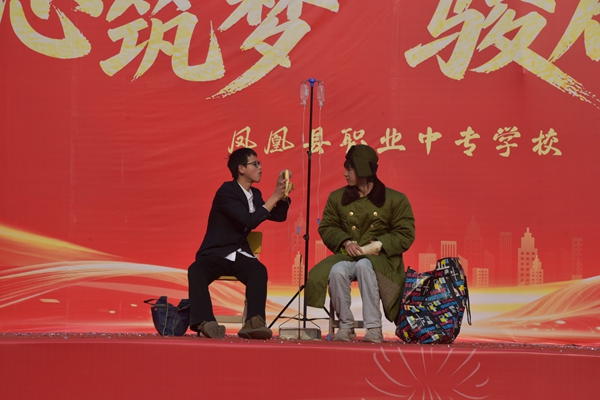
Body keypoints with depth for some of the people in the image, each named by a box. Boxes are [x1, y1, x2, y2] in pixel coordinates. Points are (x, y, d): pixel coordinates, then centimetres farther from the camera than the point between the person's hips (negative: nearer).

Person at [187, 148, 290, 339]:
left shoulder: (255, 194, 12)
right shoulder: (227, 192, -11)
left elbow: (279, 216, 17)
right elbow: (250, 220, -21)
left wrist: (283, 194, 0)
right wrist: (274, 197, -18)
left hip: (239, 255, 5)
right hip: (215, 254, -5)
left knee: (259, 270, -29)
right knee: (195, 271, -36)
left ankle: (254, 323, -43)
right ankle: (205, 322, -49)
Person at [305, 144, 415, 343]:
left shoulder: (395, 199, 3)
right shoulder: (337, 197, 12)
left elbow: (405, 235, 0)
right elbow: (326, 228, 12)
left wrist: (379, 245, -15)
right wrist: (345, 242, -8)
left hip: (380, 259, -2)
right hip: (347, 256, 3)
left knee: (364, 266, -39)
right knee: (337, 270, -34)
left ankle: (374, 328, -35)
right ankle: (346, 326, -19)